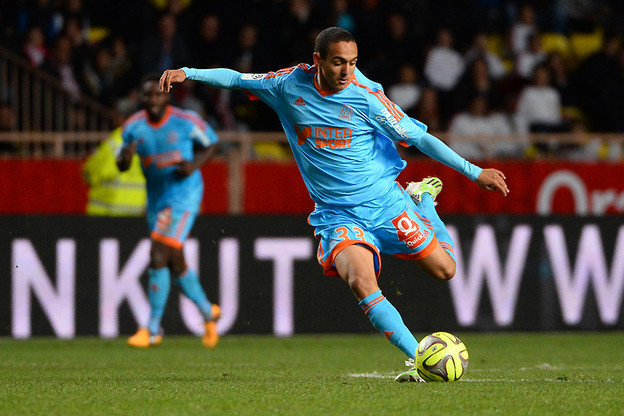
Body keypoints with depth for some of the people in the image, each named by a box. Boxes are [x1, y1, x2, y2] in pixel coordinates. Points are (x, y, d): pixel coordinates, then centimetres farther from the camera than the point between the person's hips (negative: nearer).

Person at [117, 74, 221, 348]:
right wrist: (125, 157, -19)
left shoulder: (186, 122, -11)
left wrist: (194, 165, -14)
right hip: (156, 199, 6)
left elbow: (211, 144, 4)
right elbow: (122, 165, 6)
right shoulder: (133, 127, -1)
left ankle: (153, 329, -11)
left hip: (183, 194, -6)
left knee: (158, 257, -16)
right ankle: (208, 312, 36)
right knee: (176, 264, 13)